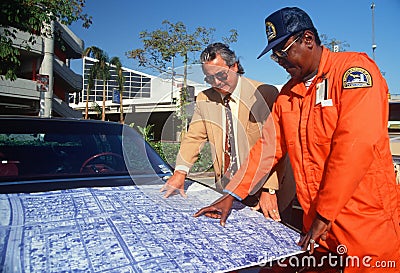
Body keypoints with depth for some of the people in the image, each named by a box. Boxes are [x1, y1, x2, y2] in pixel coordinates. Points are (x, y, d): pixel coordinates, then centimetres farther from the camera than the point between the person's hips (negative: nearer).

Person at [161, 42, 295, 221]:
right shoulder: (204, 99, 5)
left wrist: (269, 189, -24)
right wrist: (180, 172, -8)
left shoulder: (265, 94, -11)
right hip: (226, 189, 4)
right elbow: (193, 137, 6)